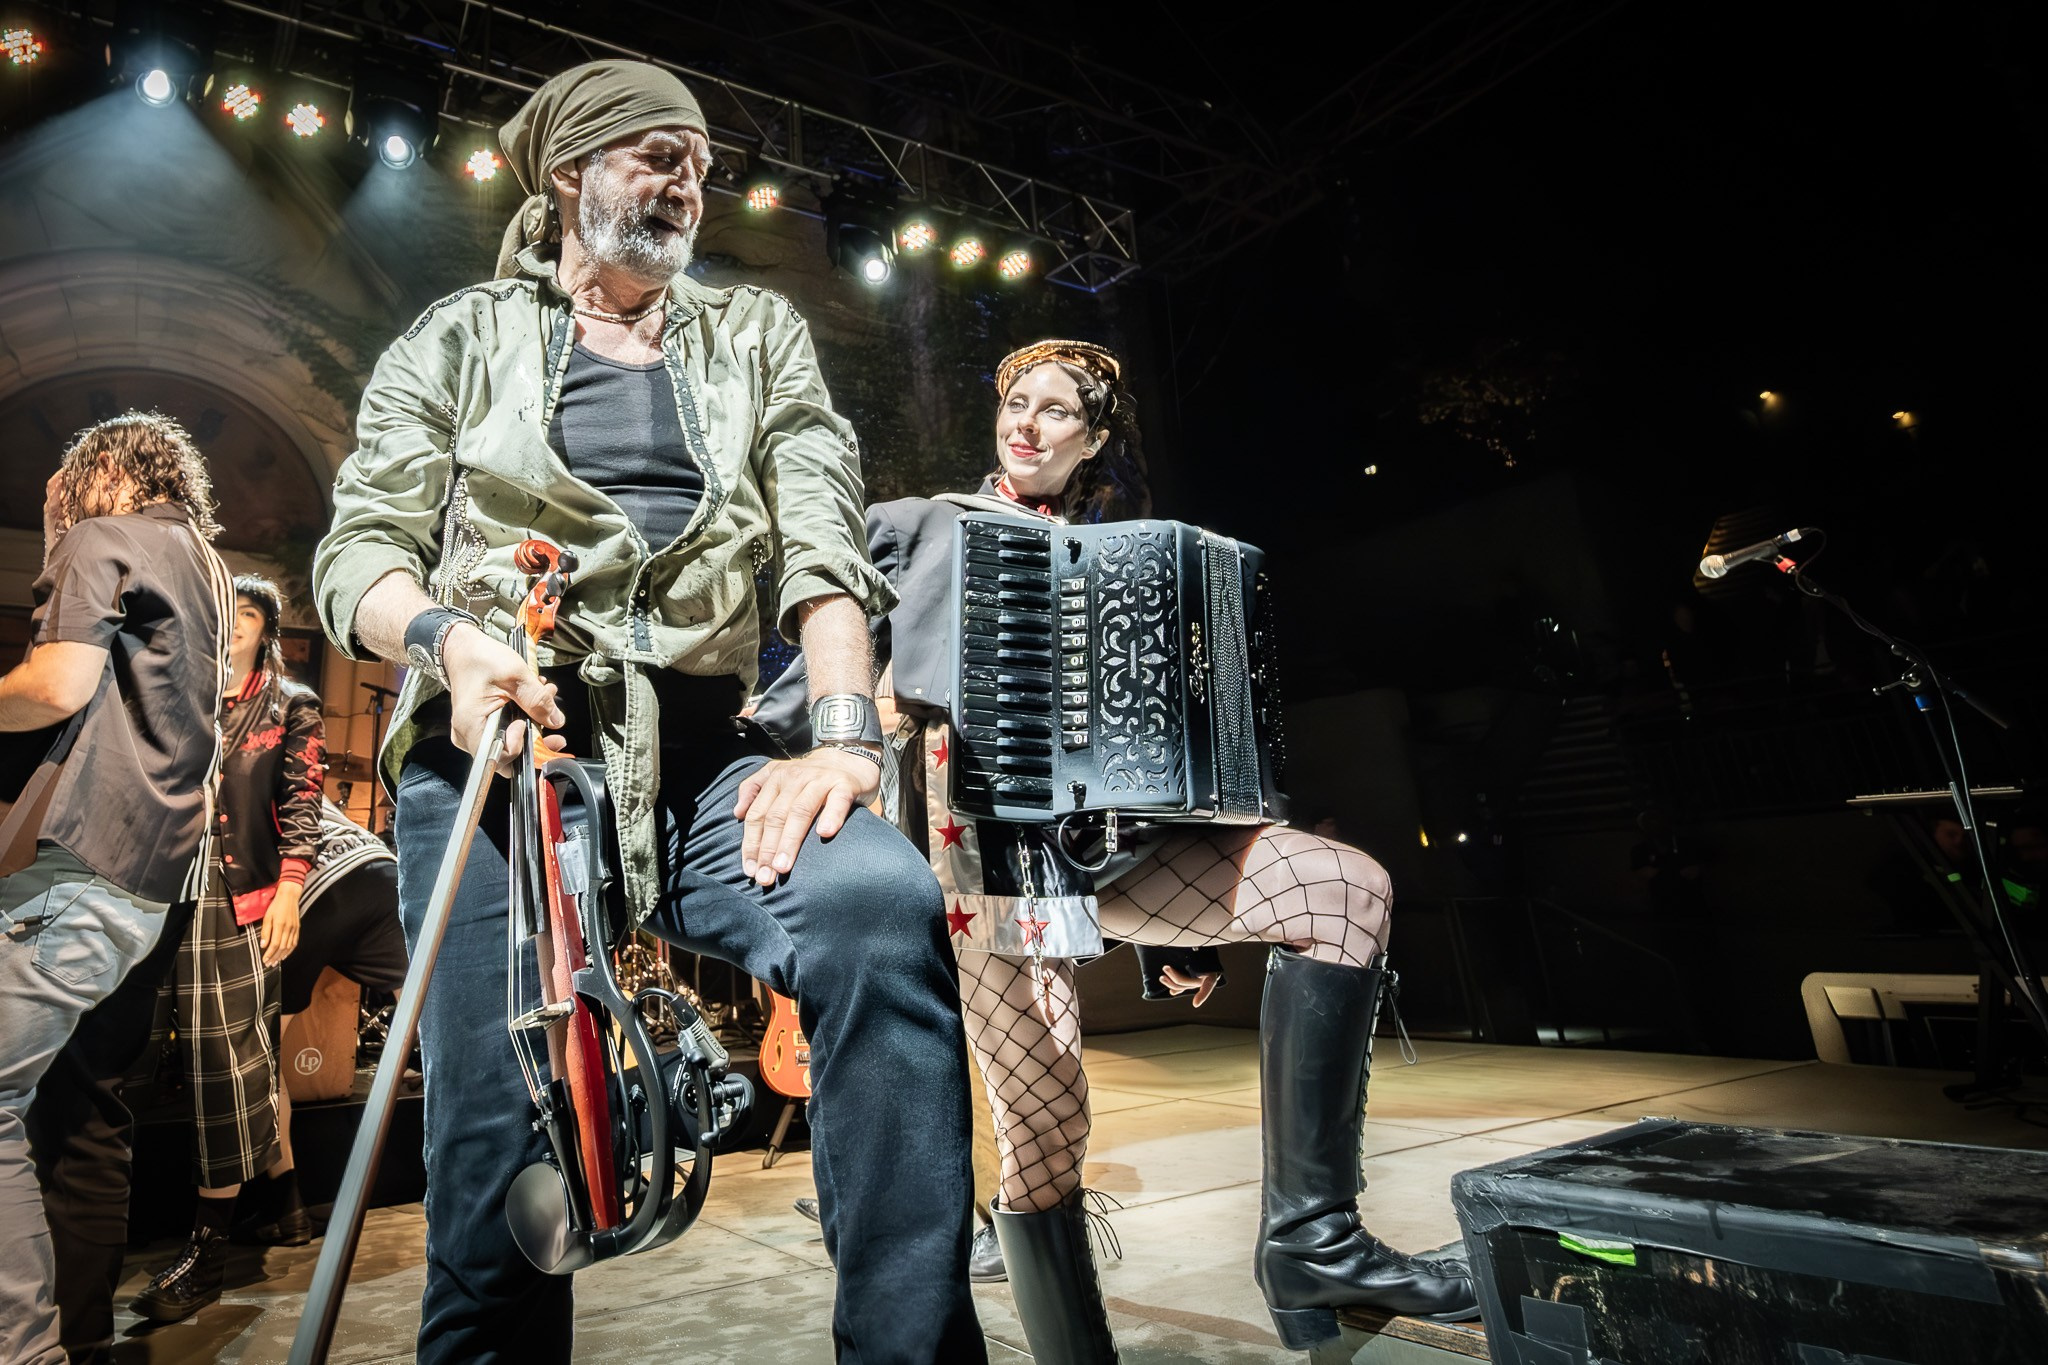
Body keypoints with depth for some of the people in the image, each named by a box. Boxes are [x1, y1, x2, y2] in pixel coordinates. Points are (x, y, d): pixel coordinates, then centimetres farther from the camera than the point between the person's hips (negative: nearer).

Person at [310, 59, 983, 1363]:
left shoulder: (759, 337, 20)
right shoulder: (459, 340, 18)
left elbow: (822, 539, 5)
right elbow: (359, 547, 10)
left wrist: (845, 733, -11)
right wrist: (447, 636, -14)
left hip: (699, 753, 0)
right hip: (492, 750, 0)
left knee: (883, 904, -30)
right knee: (500, 1138, -9)